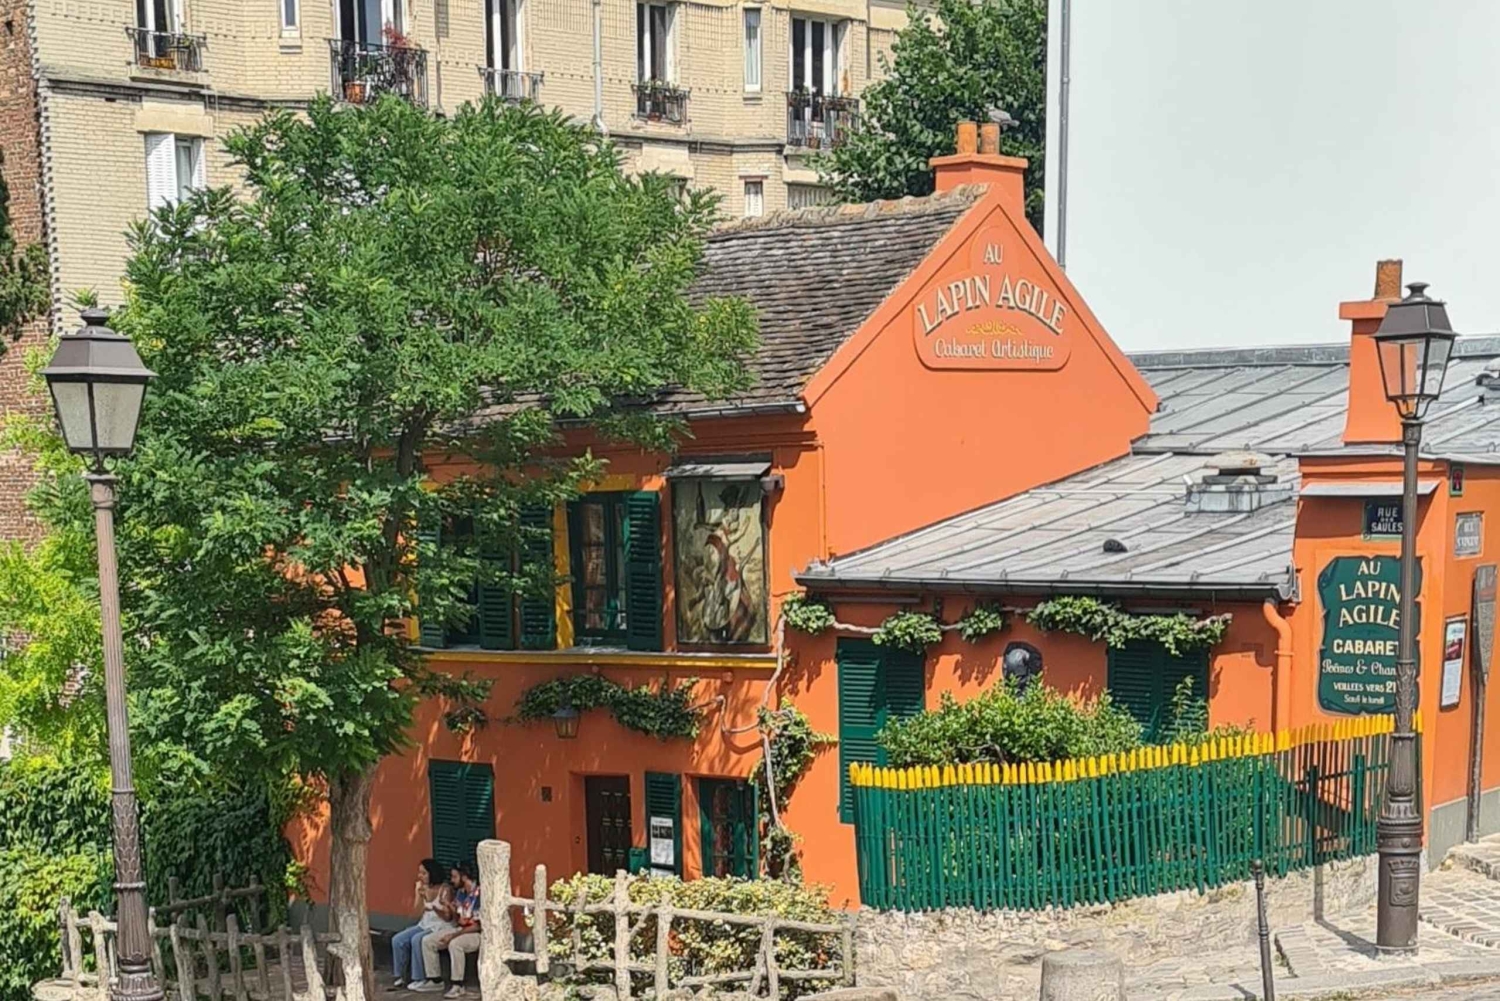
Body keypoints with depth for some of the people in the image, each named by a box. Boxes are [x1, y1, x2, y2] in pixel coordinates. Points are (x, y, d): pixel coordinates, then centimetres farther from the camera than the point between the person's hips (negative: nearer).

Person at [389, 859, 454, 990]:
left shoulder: (445, 889, -11)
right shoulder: (423, 888, 9)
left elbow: (448, 917, -14)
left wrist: (434, 908, -30)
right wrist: (418, 894, -5)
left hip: (440, 927, -7)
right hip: (424, 925, 7)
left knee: (416, 940, -31)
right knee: (398, 940, -13)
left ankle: (418, 979, -22)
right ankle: (400, 978, -9)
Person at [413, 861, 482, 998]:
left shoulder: (479, 895, -20)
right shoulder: (461, 893, 7)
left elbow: (478, 926, -22)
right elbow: (457, 921, 13)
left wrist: (454, 935, -22)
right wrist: (452, 909, -8)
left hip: (477, 934, -9)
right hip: (460, 930, 9)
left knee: (455, 944, -38)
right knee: (428, 941, -2)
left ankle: (457, 985, -27)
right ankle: (434, 980, 6)